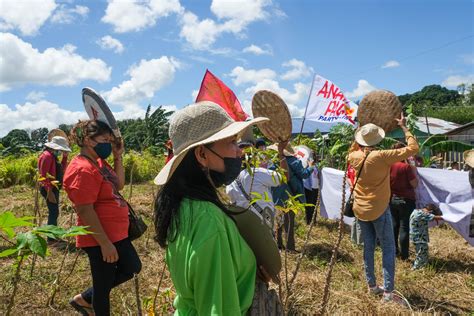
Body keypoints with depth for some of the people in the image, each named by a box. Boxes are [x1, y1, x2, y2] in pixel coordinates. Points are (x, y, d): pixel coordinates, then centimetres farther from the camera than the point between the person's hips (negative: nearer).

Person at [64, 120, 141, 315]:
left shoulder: (98, 162, 8)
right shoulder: (82, 170, -22)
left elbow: (119, 185, 16)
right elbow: (85, 212, -25)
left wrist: (118, 157, 5)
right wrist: (105, 244, -23)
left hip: (116, 234, 10)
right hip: (100, 239, -10)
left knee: (132, 267, 20)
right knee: (104, 284, 7)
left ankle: (84, 299, 30)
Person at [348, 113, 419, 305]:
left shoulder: (355, 157, -3)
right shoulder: (382, 156, -19)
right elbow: (413, 148, -15)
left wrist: (359, 136, 21)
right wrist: (404, 127, -5)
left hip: (361, 209, 6)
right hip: (379, 209, -6)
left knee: (368, 247, 14)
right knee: (388, 249, 2)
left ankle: (372, 286, 21)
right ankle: (388, 292, 1)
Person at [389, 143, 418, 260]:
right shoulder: (406, 166, -17)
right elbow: (415, 184, -14)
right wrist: (414, 170, -2)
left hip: (392, 199, 5)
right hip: (406, 200, -5)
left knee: (394, 225, 16)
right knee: (404, 227, 2)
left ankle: (394, 251, 26)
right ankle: (404, 255, 7)